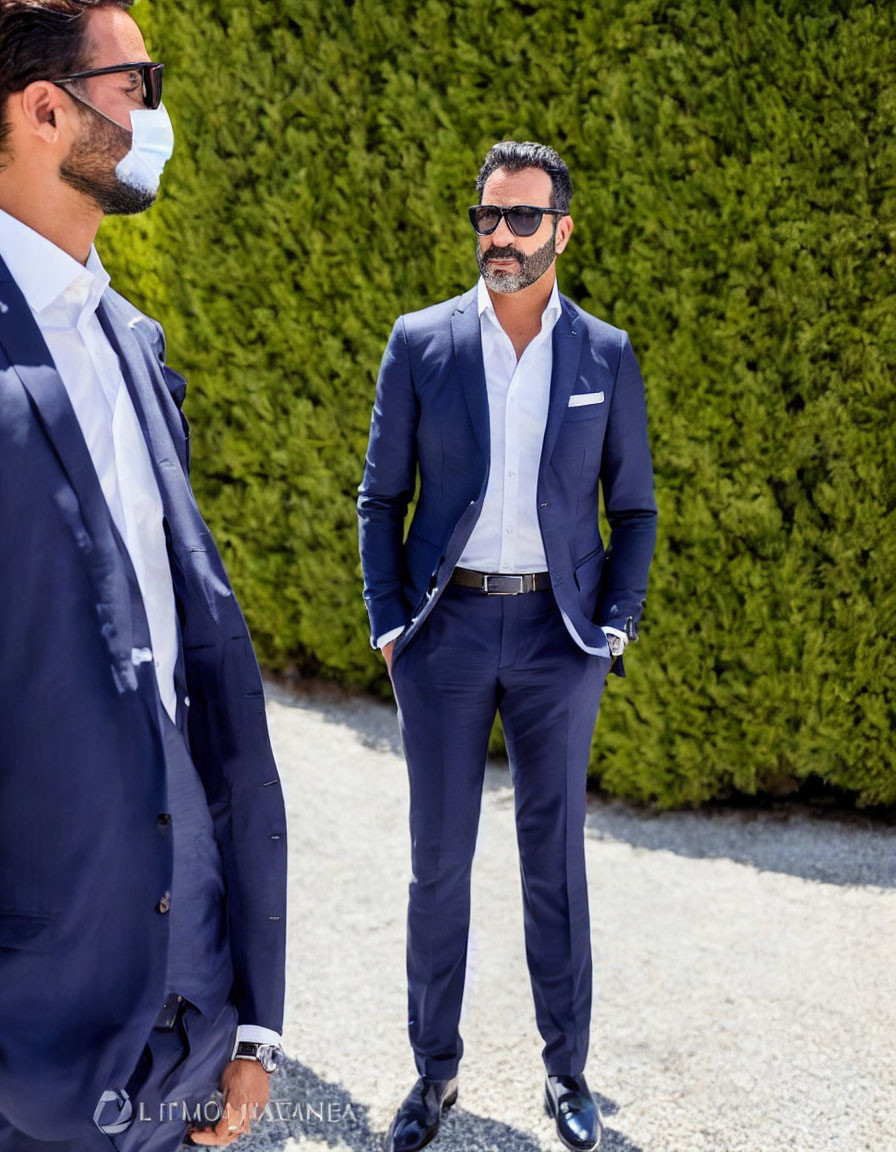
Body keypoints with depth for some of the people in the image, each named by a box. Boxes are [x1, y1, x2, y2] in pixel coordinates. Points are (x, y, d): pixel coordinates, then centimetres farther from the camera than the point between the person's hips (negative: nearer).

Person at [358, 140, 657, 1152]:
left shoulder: (607, 357, 2)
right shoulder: (420, 344, 1)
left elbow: (634, 509, 8)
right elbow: (381, 498, 5)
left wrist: (616, 628, -1)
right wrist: (387, 625, -2)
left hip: (556, 633, 0)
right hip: (446, 629, 0)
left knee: (554, 856, 8)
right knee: (437, 860, 7)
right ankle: (435, 1070, 23)